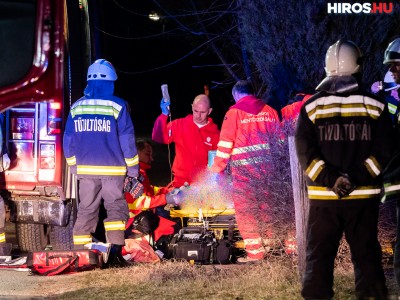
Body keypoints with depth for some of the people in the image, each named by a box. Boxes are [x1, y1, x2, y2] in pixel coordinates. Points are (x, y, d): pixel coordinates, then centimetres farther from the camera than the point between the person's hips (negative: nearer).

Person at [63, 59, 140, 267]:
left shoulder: (77, 107, 5)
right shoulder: (118, 106, -6)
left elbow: (68, 140, 10)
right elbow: (127, 140, -4)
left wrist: (73, 165, 21)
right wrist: (133, 168, 3)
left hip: (85, 169, 3)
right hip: (112, 169, -3)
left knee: (86, 209, 11)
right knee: (115, 207, 2)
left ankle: (79, 252, 9)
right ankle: (115, 250, -12)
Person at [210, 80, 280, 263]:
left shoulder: (234, 112, -2)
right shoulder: (269, 111, 11)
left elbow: (225, 143, -5)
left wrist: (217, 168, -1)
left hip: (243, 167, -4)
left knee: (245, 209, 0)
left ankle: (255, 251, -4)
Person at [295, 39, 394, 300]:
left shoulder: (312, 106, -2)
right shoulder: (375, 106, -2)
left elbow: (305, 151, -8)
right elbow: (384, 151, -7)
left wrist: (331, 179, -12)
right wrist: (356, 178, -11)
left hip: (323, 195, 0)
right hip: (364, 195, 0)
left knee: (319, 256, 6)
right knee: (366, 254, 9)